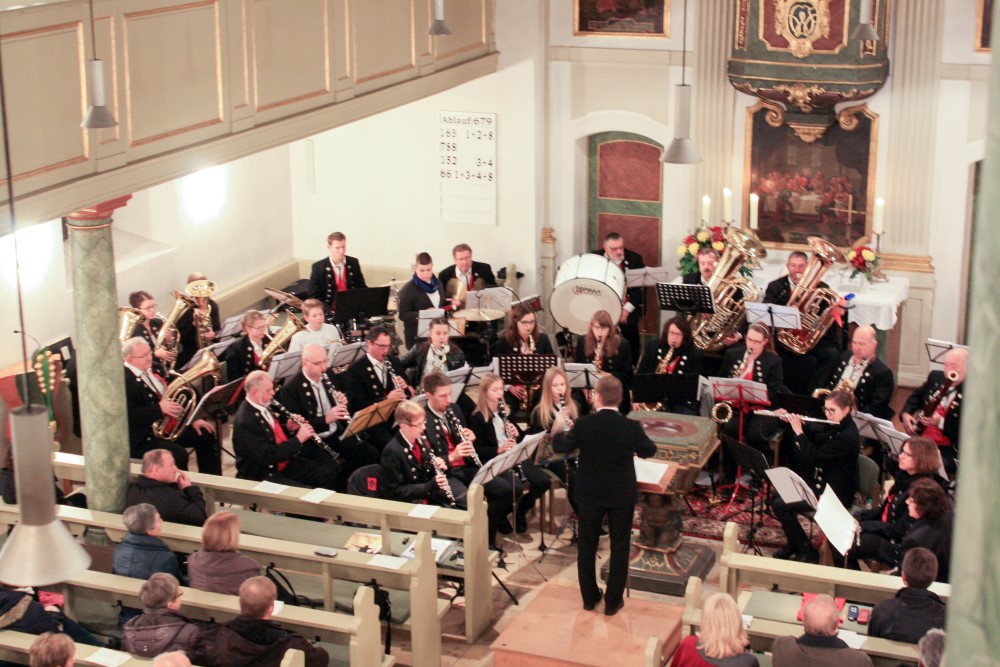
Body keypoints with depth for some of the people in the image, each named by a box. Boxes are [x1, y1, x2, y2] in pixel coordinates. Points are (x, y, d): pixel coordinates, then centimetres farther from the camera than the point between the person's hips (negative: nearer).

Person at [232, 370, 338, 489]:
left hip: (285, 463, 9)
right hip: (263, 475, -9)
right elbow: (267, 457, -27)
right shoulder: (245, 421, -24)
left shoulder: (263, 407, 3)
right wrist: (298, 439, -21)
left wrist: (288, 429, -1)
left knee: (328, 472, -1)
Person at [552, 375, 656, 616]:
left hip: (590, 495, 1)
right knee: (619, 547, 12)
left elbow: (561, 447, 1)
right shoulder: (631, 427, -16)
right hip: (622, 496, 0)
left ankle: (589, 597, 27)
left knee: (587, 546, 17)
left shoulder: (584, 425, -16)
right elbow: (649, 451, 2)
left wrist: (559, 432, 21)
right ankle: (613, 601, 18)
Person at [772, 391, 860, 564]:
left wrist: (798, 431, -20)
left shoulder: (848, 436, -25)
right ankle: (794, 544, 21)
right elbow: (812, 435, 19)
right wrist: (791, 420, 4)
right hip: (820, 483, 10)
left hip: (836, 493, -10)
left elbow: (813, 456, -27)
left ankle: (807, 552, -3)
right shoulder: (832, 426, 2)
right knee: (777, 496, 8)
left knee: (780, 505, -15)